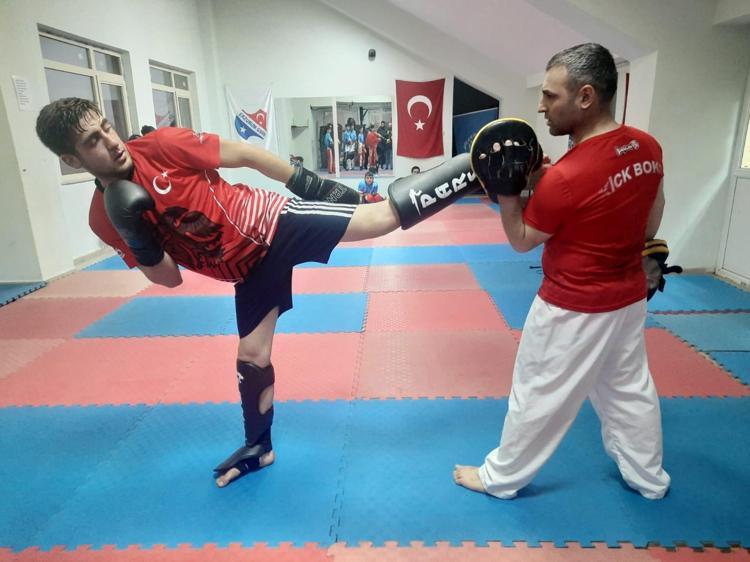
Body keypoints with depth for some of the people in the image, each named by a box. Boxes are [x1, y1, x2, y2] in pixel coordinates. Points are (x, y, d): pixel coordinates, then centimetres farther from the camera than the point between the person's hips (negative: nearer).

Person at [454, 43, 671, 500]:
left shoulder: (565, 176, -27)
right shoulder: (648, 148, -3)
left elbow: (522, 241, -12)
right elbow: (650, 227, 8)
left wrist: (505, 190, -14)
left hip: (574, 308, -8)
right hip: (630, 296, 8)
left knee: (539, 396, 9)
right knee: (630, 389, 25)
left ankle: (501, 477, 30)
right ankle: (650, 477, 45)